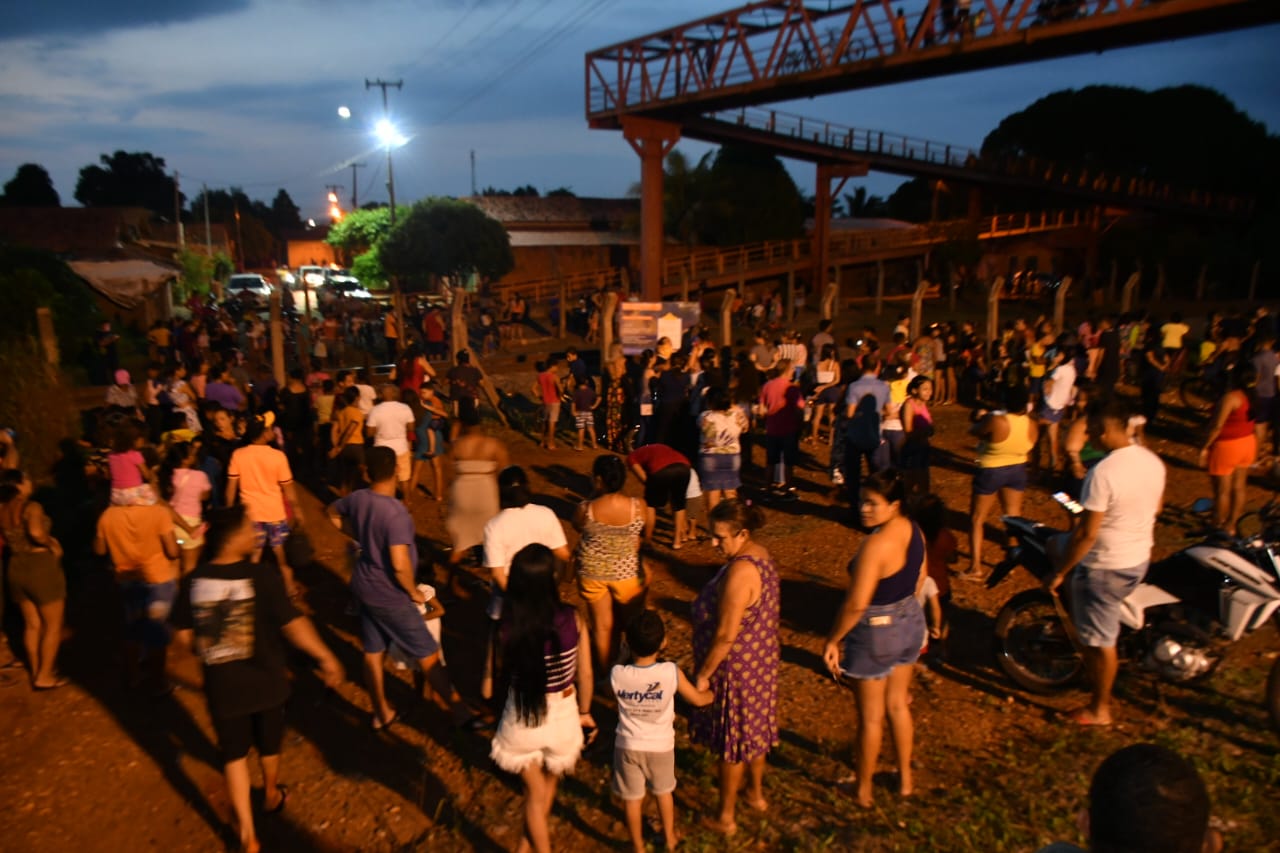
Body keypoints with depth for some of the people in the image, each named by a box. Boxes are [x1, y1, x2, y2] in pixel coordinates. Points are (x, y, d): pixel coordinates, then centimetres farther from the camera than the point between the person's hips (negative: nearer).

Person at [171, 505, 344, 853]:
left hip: (222, 686, 2)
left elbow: (184, 636, -1)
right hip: (265, 682, -2)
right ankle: (271, 796, 50)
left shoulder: (194, 581, -11)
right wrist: (326, 658, -9)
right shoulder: (260, 579, -23)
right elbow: (294, 626, -22)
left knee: (234, 755, 17)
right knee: (269, 744, 25)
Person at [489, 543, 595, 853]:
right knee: (549, 781, 31)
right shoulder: (572, 619, -20)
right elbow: (585, 674, -8)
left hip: (521, 717, -1)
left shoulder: (508, 624, -22)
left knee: (535, 790, 24)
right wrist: (584, 712, 8)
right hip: (562, 714, 2)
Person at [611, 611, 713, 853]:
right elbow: (698, 699, -10)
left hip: (628, 745, -1)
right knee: (664, 791, 28)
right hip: (661, 745, 1)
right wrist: (712, 694, 14)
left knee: (632, 798, 21)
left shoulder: (617, 674, -25)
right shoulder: (672, 672, -26)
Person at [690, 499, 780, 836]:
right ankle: (756, 793, 47)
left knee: (731, 741, 9)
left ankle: (725, 818, 28)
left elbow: (726, 635, -28)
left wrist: (704, 674, -17)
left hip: (737, 668, -9)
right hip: (760, 661, 9)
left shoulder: (740, 571, -32)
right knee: (753, 731, 26)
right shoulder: (760, 554, -2)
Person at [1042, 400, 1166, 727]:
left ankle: (1099, 710, 25)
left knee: (1100, 640, 7)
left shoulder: (1103, 473, -29)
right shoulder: (1153, 461, -3)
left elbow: (1087, 533, -27)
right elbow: (1156, 508, 14)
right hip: (1141, 560, 9)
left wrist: (1058, 573, -16)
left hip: (1105, 568, -9)